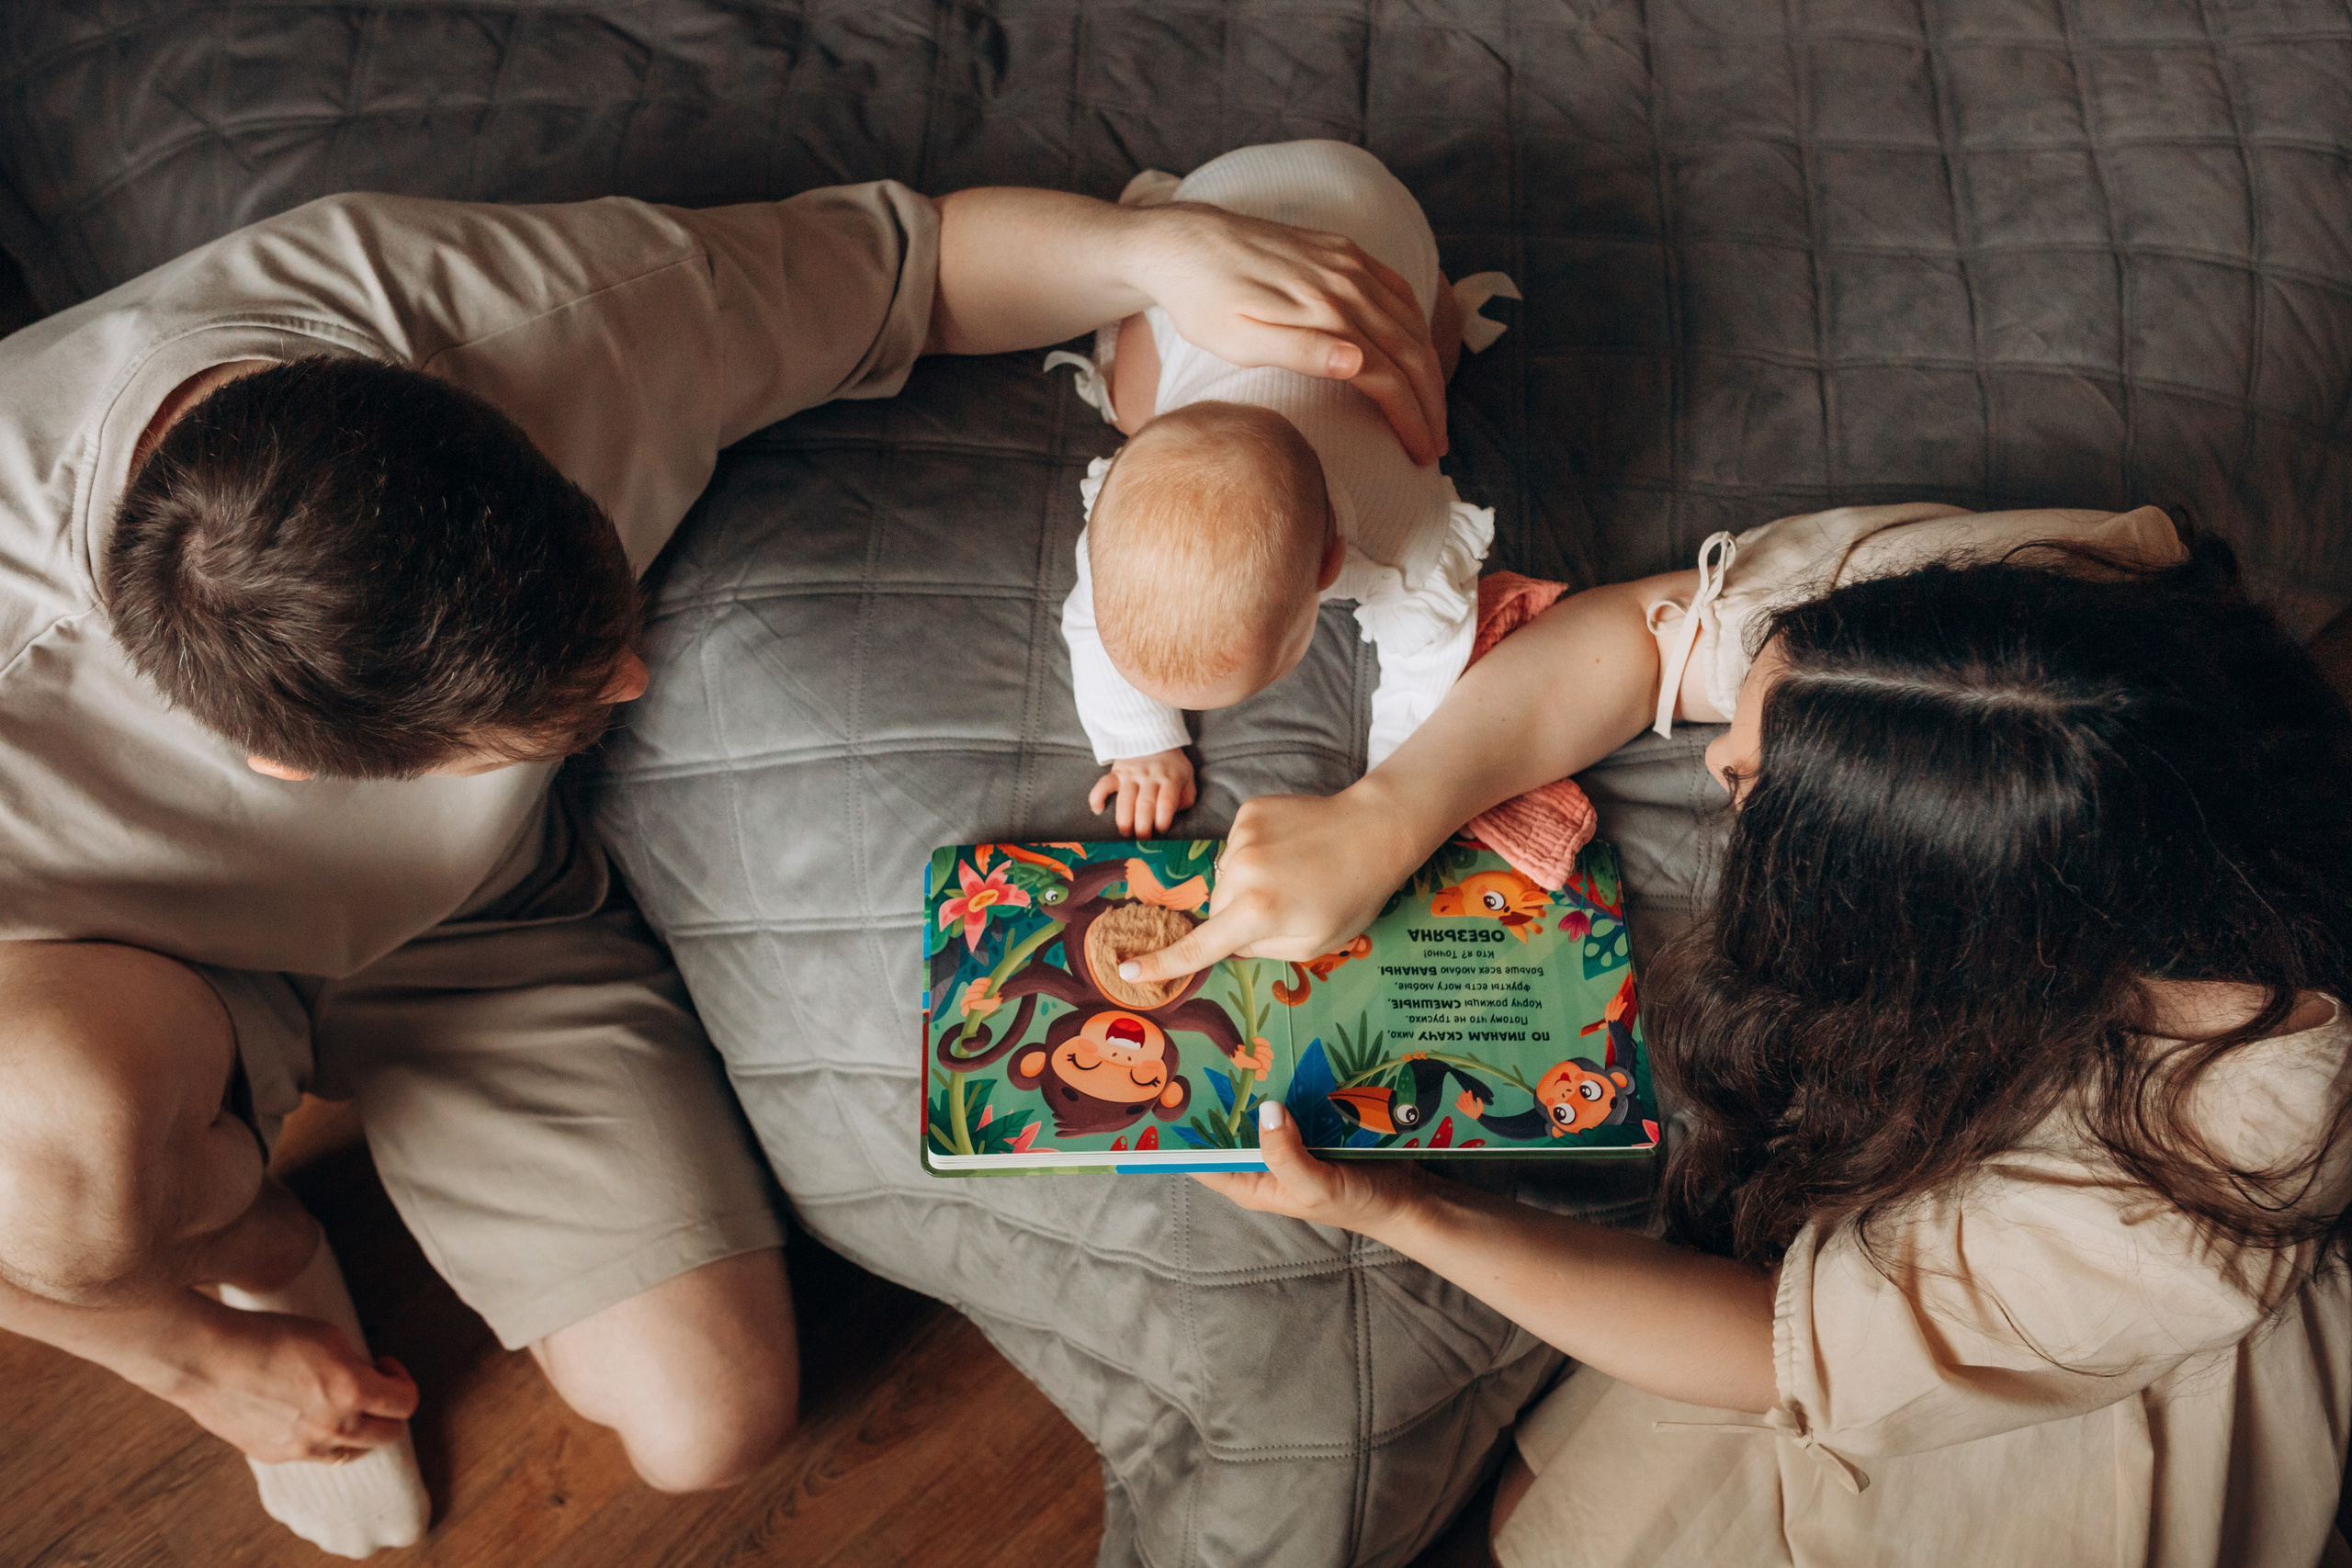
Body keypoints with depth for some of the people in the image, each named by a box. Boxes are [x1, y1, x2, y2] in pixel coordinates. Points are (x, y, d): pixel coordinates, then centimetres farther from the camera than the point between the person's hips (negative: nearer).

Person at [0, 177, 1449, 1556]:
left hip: (478, 920, 2)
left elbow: (919, 254, -16)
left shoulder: (557, 309, -36)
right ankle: (240, 1262, 3)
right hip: (137, 961, -1)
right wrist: (198, 1366, -14)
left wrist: (1161, 249, -34)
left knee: (712, 1421, -7)